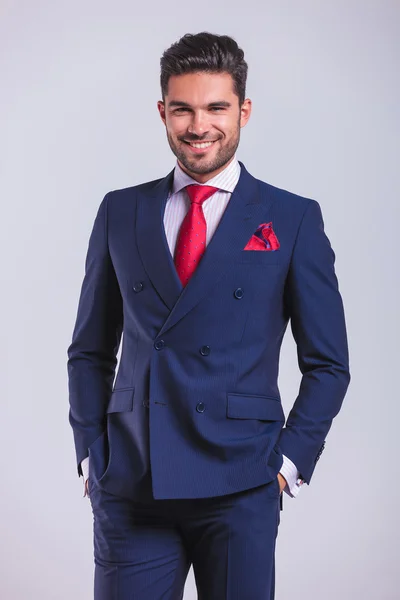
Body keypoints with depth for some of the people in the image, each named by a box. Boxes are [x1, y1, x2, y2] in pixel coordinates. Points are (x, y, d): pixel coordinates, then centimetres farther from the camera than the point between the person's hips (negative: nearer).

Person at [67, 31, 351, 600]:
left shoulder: (293, 220, 3)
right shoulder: (120, 212, 10)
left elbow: (327, 363, 5)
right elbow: (90, 350, 14)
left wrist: (290, 461, -3)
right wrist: (90, 453, 6)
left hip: (240, 489, -2)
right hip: (130, 488, 2)